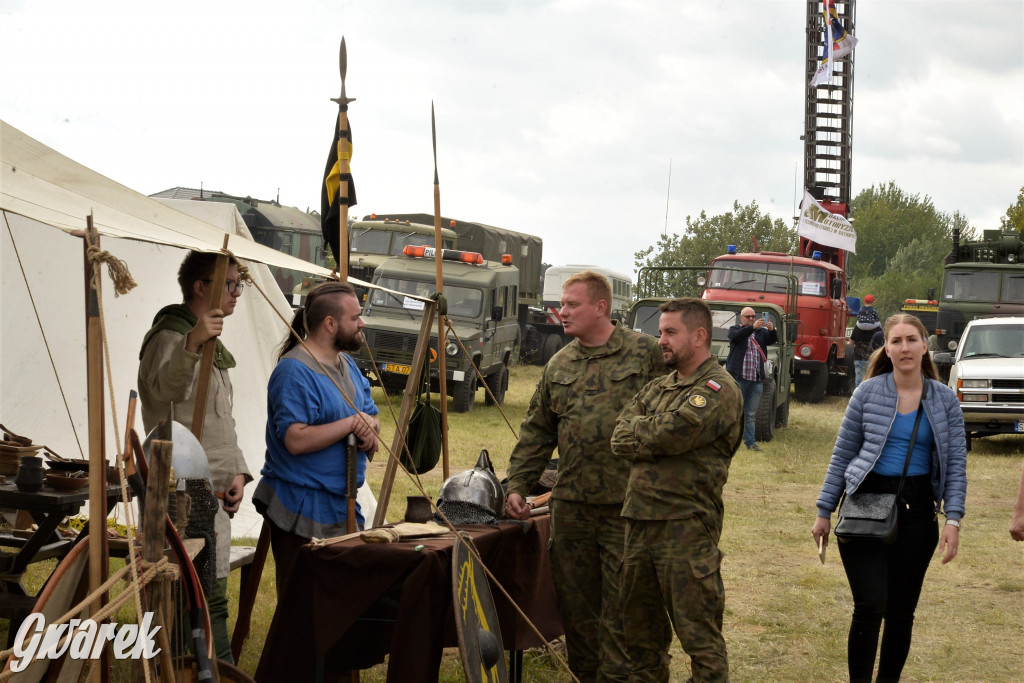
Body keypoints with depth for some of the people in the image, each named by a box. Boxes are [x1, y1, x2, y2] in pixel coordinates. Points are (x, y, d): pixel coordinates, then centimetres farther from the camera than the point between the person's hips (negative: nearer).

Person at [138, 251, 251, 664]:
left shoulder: (211, 343, 20)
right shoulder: (171, 336, -10)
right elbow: (162, 390, -33)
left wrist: (237, 471, 11)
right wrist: (192, 344, -49)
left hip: (212, 488, 10)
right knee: (210, 594, -13)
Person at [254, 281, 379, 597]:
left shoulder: (347, 365, 14)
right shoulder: (295, 371, -16)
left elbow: (372, 416, 16)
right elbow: (296, 440, -25)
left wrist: (368, 427, -8)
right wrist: (351, 423, -20)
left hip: (342, 508, 9)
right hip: (302, 510, -9)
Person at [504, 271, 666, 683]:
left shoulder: (645, 353, -3)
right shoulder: (559, 366, 13)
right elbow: (536, 432, 16)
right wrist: (517, 485, 9)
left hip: (626, 505, -5)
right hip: (571, 505, 5)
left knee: (620, 603, -1)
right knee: (575, 601, 11)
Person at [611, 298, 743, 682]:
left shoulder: (719, 390, -7)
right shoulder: (659, 387, 18)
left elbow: (672, 433, -19)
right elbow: (620, 439, 6)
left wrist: (637, 432, -1)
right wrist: (657, 442, -11)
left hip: (686, 525, -8)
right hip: (639, 521, 8)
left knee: (699, 636, -4)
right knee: (641, 633, 15)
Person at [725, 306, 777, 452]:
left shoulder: (761, 332, 16)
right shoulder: (734, 330, 7)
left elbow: (773, 340, 0)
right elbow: (737, 336, -16)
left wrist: (771, 330, -23)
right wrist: (752, 327, -30)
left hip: (756, 379, 4)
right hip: (739, 378, -4)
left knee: (751, 414, 8)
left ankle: (750, 442, 10)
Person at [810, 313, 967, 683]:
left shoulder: (944, 399, 3)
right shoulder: (868, 392, -1)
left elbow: (956, 463, 4)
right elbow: (842, 455, 4)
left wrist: (953, 519, -7)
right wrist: (824, 512, 3)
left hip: (917, 512, 2)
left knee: (902, 611, 8)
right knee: (870, 607, -11)